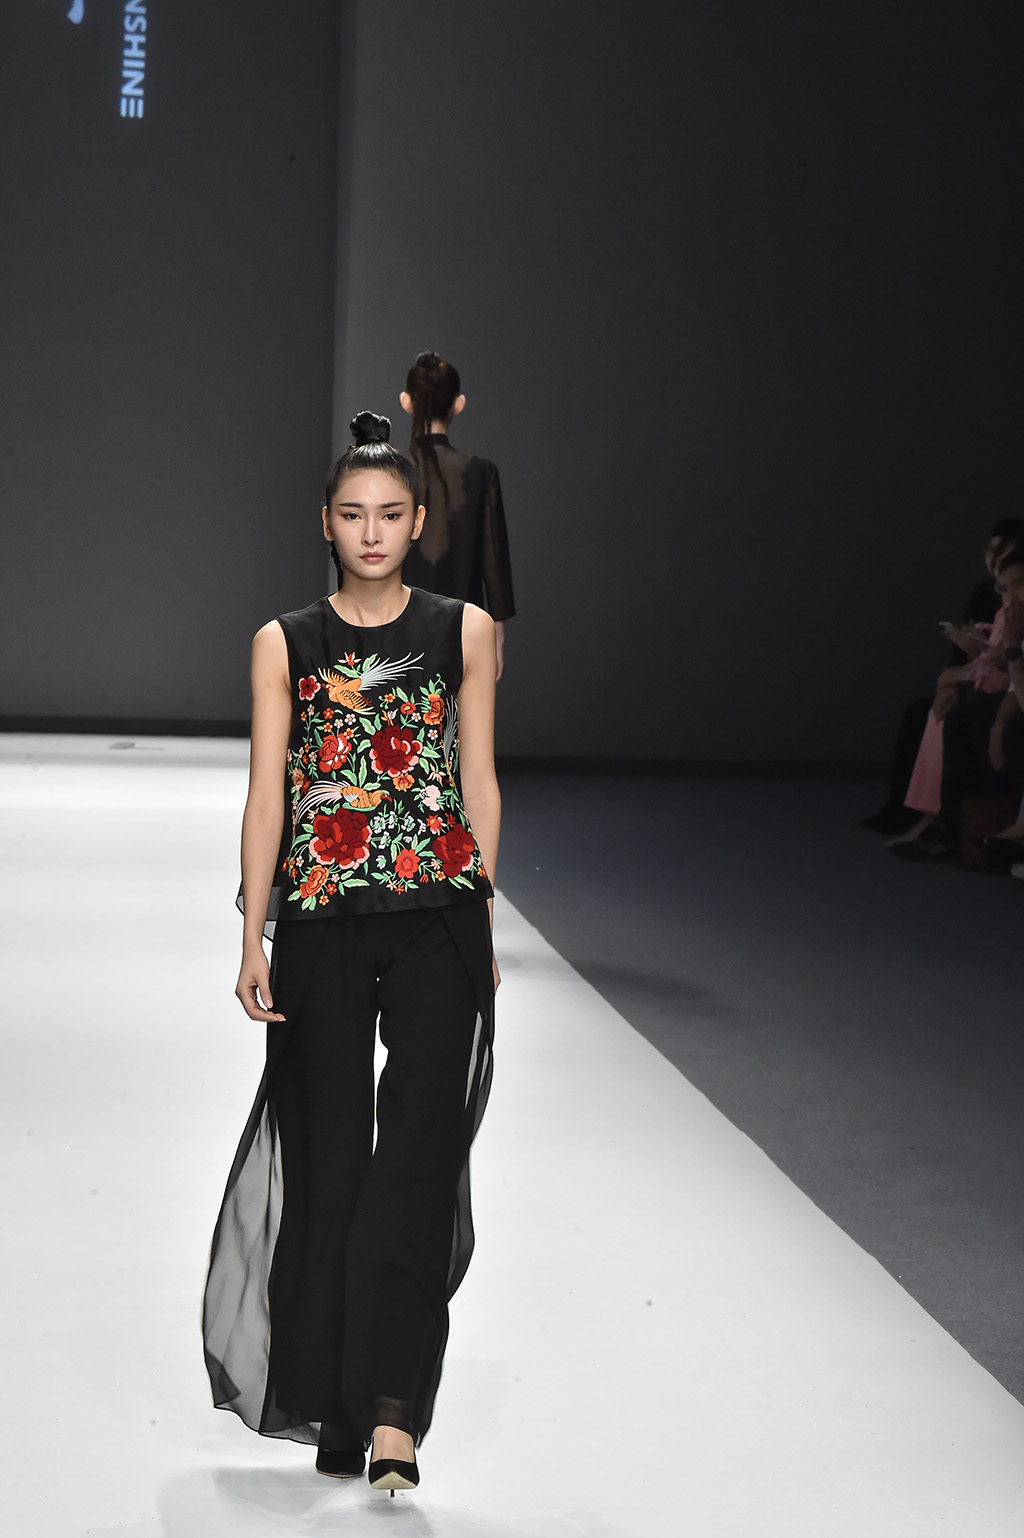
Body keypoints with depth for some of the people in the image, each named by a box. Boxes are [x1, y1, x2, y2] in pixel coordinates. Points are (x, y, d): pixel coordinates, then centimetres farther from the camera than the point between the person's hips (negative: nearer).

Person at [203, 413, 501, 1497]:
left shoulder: (464, 632, 8)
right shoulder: (284, 645, 7)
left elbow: (479, 781, 10)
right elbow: (266, 796, 4)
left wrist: (481, 918, 8)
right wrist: (253, 940, -2)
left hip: (437, 919, 0)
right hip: (321, 921, 1)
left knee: (418, 1145, -10)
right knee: (329, 1153, 5)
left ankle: (391, 1410, -11)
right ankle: (337, 1413, 15)